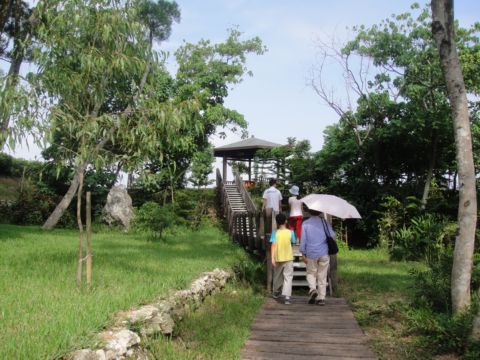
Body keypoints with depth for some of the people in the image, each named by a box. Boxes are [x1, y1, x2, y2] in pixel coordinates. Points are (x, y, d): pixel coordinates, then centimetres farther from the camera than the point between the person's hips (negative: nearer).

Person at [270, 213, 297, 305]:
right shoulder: (290, 232, -5)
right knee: (288, 277, -2)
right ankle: (287, 297, -18)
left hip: (278, 258, 1)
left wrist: (272, 258, -16)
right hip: (288, 258, -1)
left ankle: (276, 292, 39)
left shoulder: (275, 233, -7)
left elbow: (273, 245, -14)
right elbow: (294, 241, 11)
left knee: (277, 276, 19)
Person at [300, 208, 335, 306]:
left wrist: (303, 254, 2)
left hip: (311, 254, -1)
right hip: (324, 253, 1)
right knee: (322, 276, 7)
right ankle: (321, 298, 7)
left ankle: (312, 289, -10)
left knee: (311, 273, 15)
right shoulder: (325, 222, 2)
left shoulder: (305, 224, 0)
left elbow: (303, 240, -3)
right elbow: (332, 236, -4)